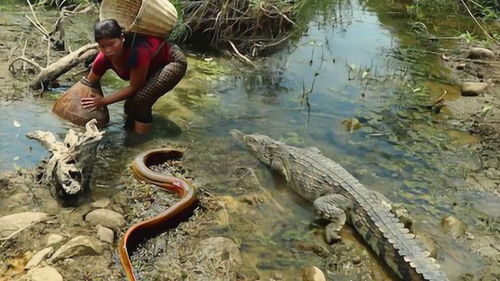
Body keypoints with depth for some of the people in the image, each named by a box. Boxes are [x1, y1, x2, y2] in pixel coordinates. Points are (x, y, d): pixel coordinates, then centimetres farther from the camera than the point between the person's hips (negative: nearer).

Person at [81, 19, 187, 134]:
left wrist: (103, 101, -24)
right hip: (152, 66, 6)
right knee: (131, 106, -3)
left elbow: (134, 87, -27)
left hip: (173, 62, -6)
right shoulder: (104, 59, -21)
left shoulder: (137, 50, -39)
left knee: (141, 99, -23)